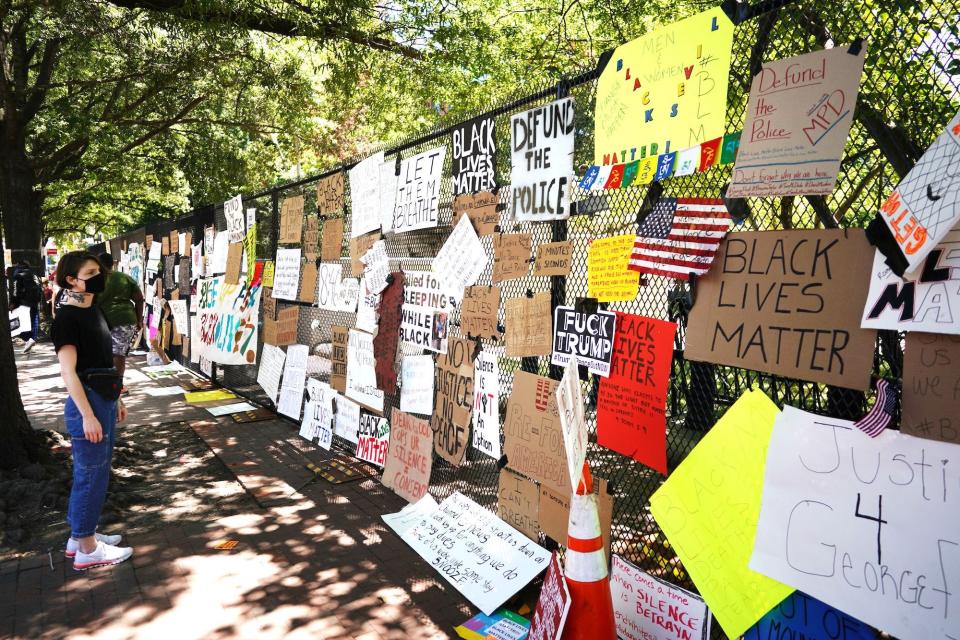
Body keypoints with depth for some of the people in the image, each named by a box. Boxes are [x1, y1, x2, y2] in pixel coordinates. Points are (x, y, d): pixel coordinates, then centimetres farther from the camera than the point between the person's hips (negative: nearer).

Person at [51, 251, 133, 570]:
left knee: (92, 473, 17)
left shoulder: (94, 311, 11)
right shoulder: (66, 318, -15)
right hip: (86, 403, -9)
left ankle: (79, 536, 31)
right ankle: (87, 549, 13)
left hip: (105, 400, 9)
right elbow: (69, 372, -19)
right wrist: (87, 414, -22)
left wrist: (115, 399, 20)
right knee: (91, 475, 0)